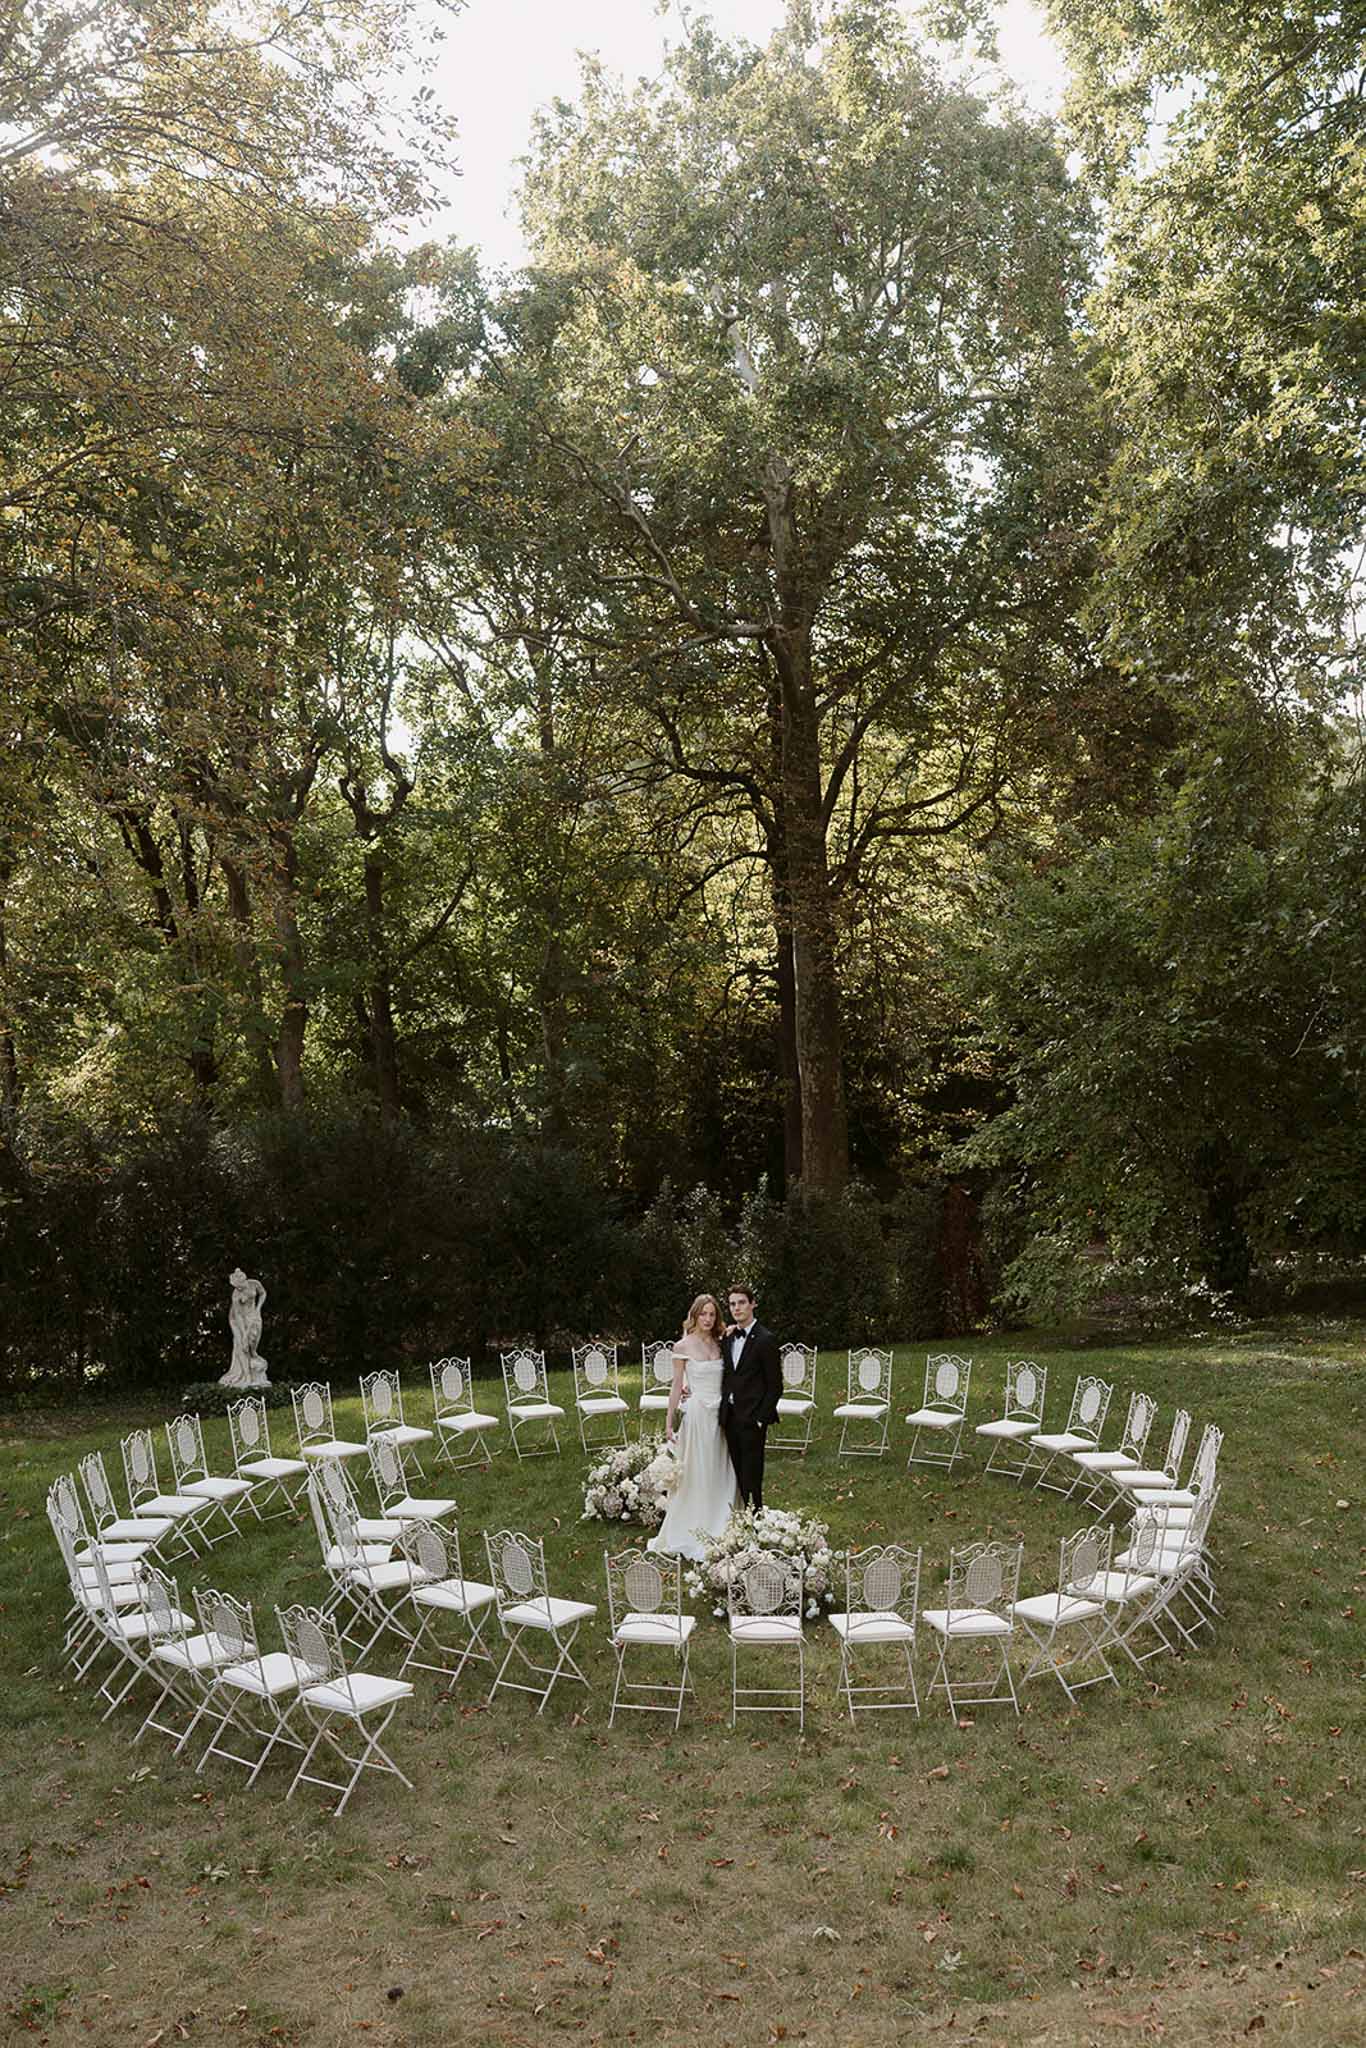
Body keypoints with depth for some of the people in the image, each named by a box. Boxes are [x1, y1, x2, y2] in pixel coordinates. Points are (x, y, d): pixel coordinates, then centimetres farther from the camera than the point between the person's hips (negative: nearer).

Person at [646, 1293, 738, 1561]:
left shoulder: (720, 1344, 7)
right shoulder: (683, 1346, -6)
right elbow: (677, 1385, -3)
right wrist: (669, 1420, -3)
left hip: (721, 1414, 5)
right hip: (697, 1413, -4)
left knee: (720, 1473, 10)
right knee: (695, 1473, 1)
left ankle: (717, 1531, 23)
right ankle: (691, 1533, 13)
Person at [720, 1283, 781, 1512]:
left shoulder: (765, 1339, -10)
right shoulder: (729, 1337, 10)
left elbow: (775, 1385, -10)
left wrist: (761, 1419, -12)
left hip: (751, 1418, -6)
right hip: (730, 1415, 6)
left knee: (751, 1474, -1)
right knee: (738, 1473, 11)